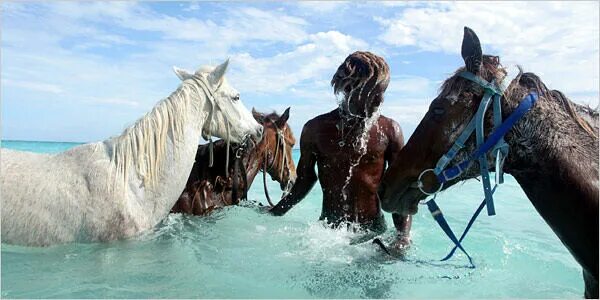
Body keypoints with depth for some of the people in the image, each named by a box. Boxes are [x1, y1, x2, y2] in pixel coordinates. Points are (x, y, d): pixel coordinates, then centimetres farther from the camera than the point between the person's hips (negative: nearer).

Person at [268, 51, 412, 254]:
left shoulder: (389, 130, -4)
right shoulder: (315, 129, -4)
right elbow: (305, 179, 9)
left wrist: (404, 234, -17)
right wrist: (271, 214, 9)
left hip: (374, 231, 0)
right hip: (328, 230, 1)